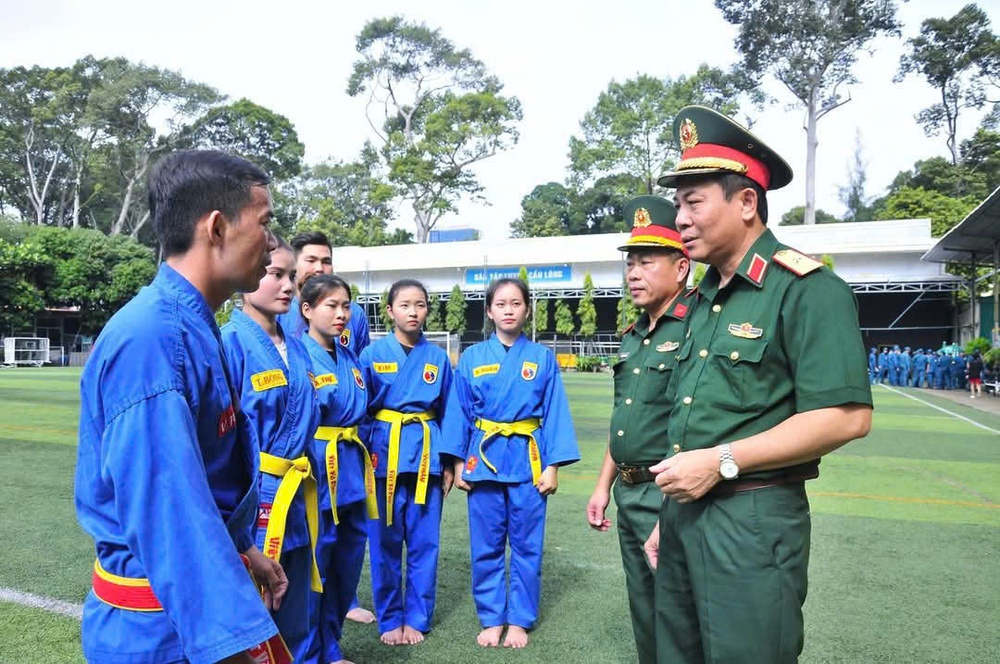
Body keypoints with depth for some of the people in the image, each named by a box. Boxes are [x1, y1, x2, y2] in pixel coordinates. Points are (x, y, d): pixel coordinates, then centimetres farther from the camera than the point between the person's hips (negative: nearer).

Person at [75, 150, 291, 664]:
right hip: (164, 622, -9)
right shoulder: (151, 341, -26)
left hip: (204, 595, 9)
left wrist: (243, 550, 21)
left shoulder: (192, 329, 5)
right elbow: (169, 514, -31)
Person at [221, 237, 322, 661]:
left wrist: (302, 490, 16)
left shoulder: (296, 349, 7)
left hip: (295, 498, 7)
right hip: (252, 499, -6)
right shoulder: (230, 343, -14)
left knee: (295, 626, 19)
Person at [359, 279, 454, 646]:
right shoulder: (372, 354, -2)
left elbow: (447, 413, 9)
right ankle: (389, 619, 25)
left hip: (427, 455, 1)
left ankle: (416, 618, 24)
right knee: (385, 542, 8)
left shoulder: (438, 358, 3)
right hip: (384, 453, -1)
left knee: (424, 542, 7)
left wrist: (448, 464, 8)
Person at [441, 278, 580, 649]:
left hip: (528, 460, 0)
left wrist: (552, 466, -5)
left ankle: (519, 620, 25)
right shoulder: (471, 358, 1)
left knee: (526, 546, 9)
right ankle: (492, 619, 26)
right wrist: (458, 462, 0)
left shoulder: (543, 358, -1)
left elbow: (554, 415, -1)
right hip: (484, 457, 1)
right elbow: (458, 412, 3)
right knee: (486, 546, 10)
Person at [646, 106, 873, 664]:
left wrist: (721, 461, -21)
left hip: (752, 519, -8)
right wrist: (668, 514, 17)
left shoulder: (806, 288, -13)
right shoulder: (705, 298, 12)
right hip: (684, 509, 8)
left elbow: (847, 417, -21)